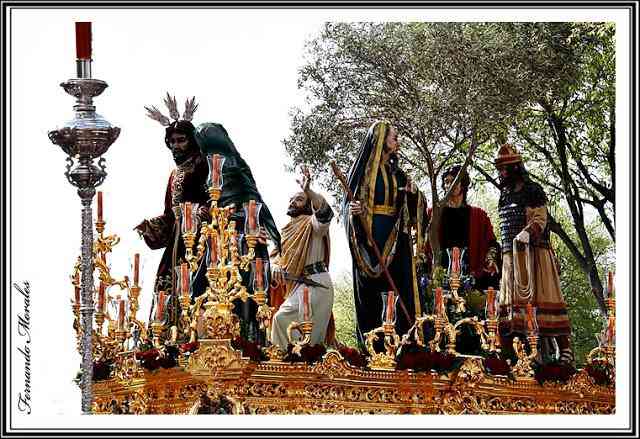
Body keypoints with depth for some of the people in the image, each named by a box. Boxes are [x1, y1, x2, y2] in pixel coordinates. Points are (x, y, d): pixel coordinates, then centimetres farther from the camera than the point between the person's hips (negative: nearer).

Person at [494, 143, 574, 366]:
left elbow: (540, 219, -12)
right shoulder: (505, 195, 20)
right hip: (511, 255, 8)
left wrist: (527, 232, -32)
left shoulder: (533, 191, -3)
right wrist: (496, 255, 22)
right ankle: (506, 350, 6)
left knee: (542, 297, -12)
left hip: (534, 252, -8)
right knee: (510, 302, 5)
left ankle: (565, 349, -10)